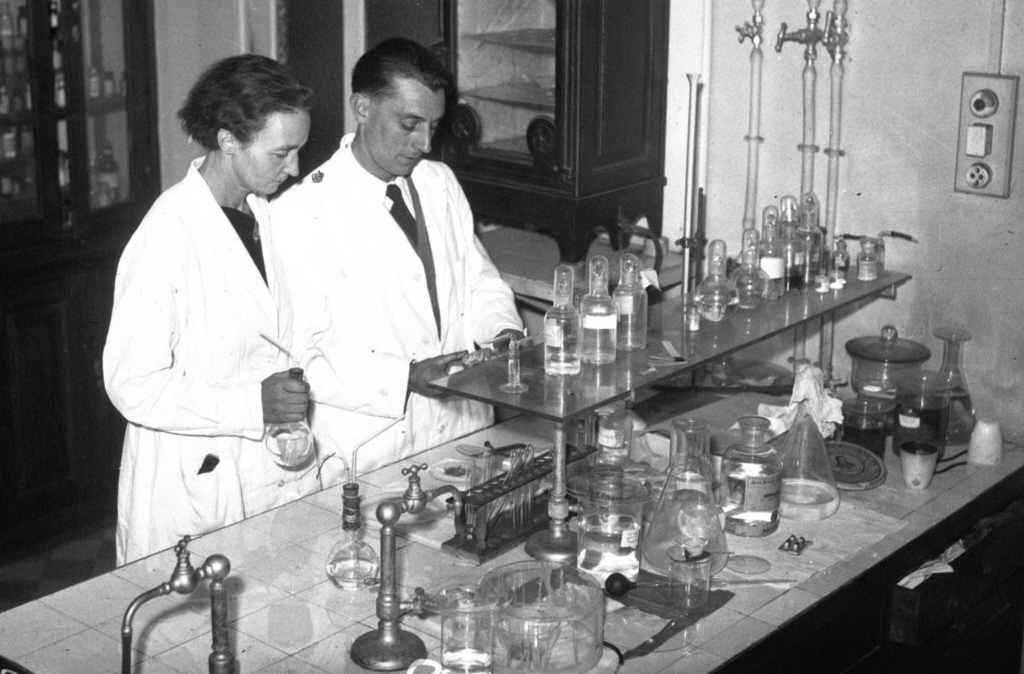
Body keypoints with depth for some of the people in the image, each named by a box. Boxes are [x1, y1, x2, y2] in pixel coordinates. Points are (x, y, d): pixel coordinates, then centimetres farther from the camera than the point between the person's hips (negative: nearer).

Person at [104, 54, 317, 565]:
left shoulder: (265, 217, 8)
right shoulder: (166, 239, -17)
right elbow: (131, 385, -18)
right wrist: (253, 405, -26)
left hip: (279, 481, 7)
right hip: (195, 491, -7)